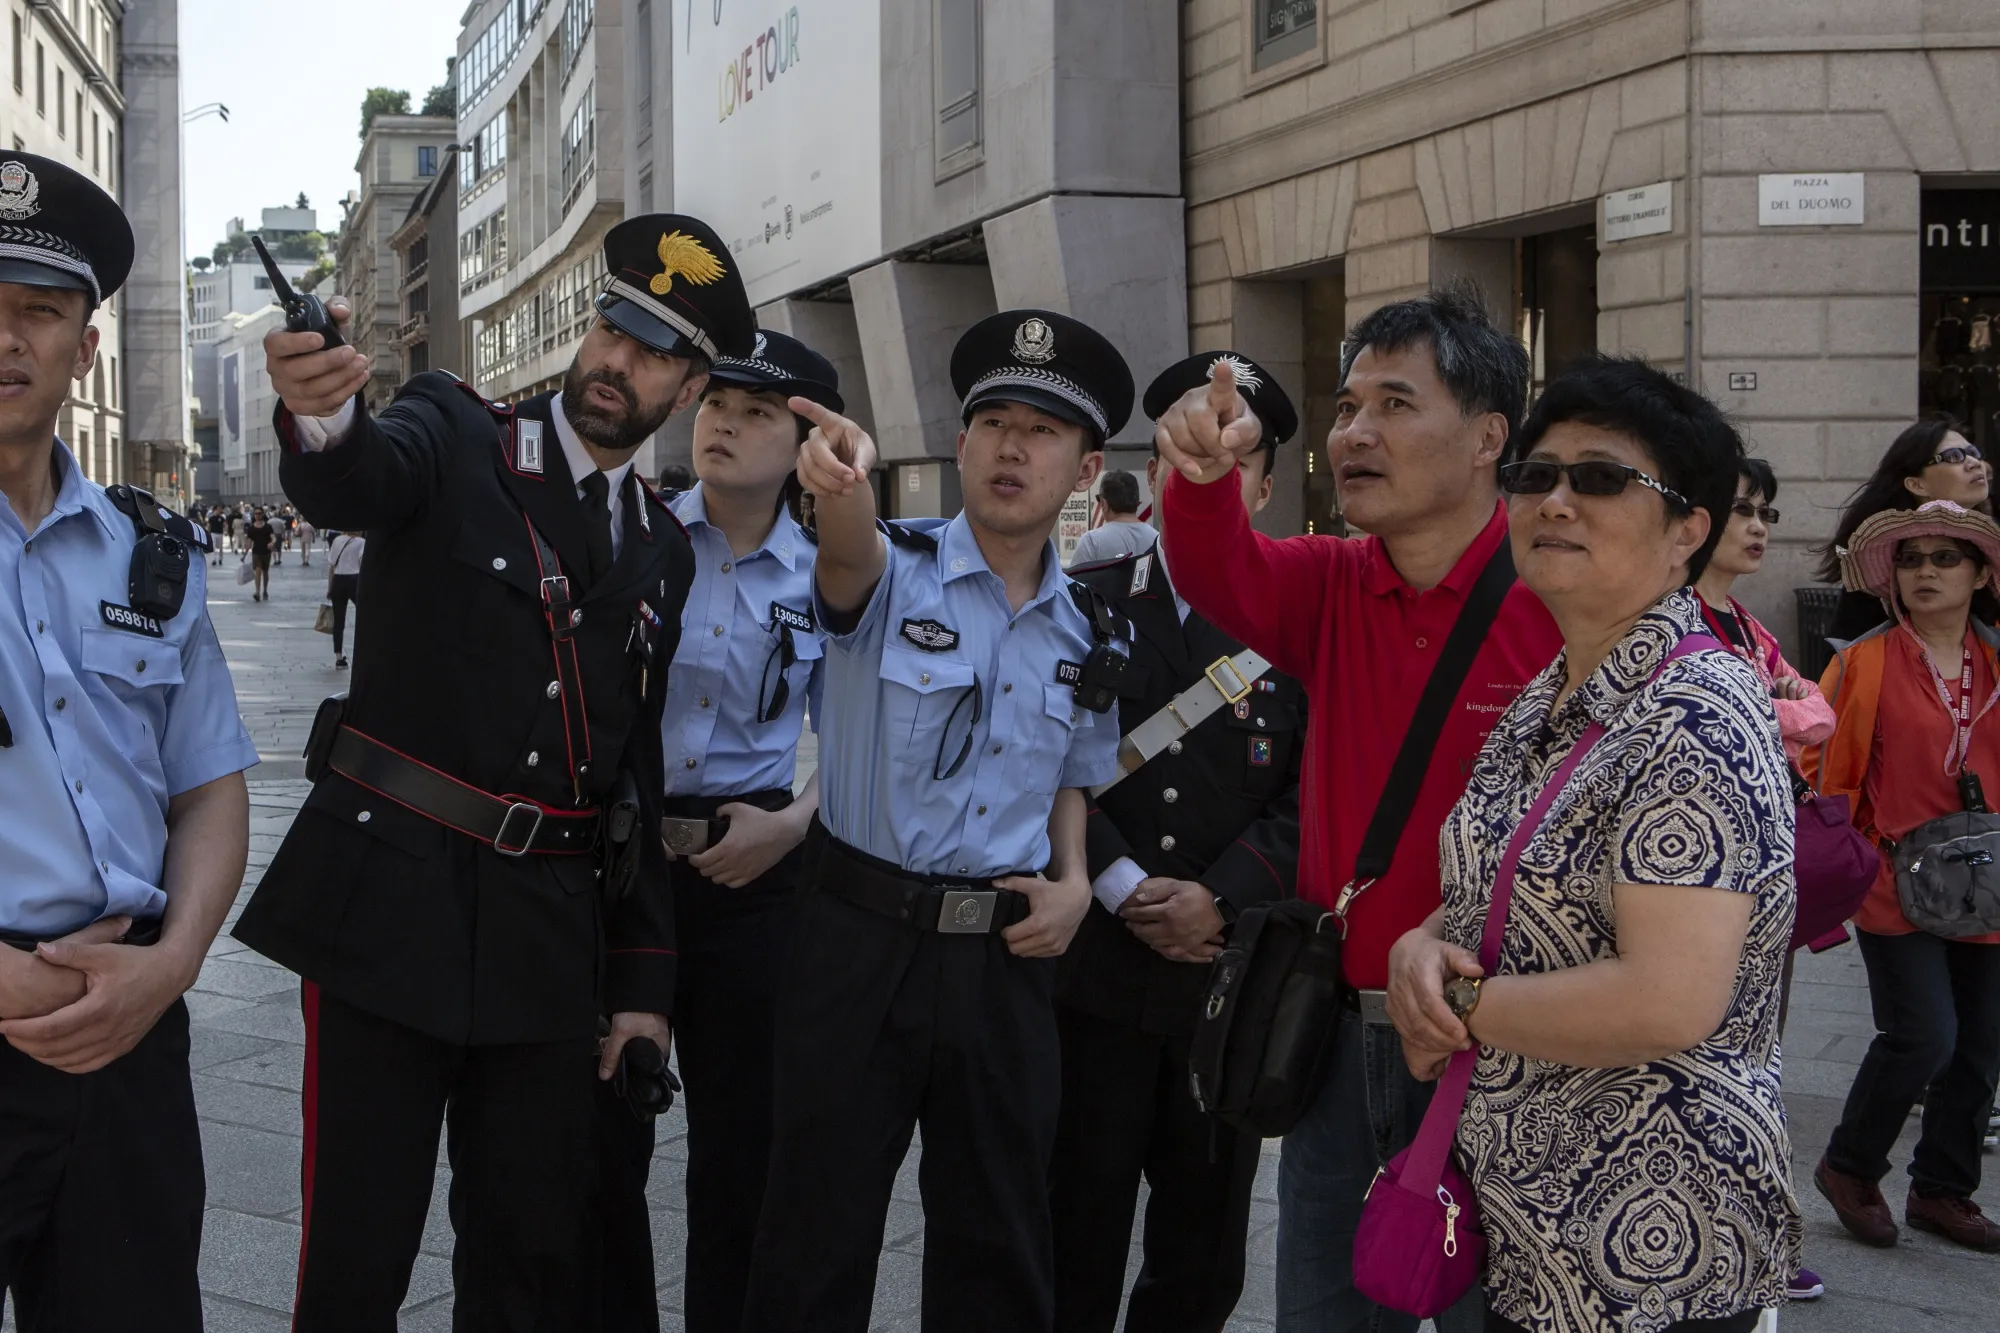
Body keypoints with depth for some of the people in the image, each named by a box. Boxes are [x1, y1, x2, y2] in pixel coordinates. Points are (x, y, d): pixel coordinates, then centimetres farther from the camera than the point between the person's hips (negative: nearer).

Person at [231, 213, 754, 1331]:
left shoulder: (664, 548, 13)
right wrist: (324, 413, -49)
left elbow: (642, 769, 14)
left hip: (551, 933, 5)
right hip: (391, 903, -4)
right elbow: (356, 481, -24)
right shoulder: (458, 435, 0)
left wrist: (645, 984, 11)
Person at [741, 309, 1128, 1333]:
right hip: (862, 939, -4)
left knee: (998, 1243, 14)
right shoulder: (895, 568, -6)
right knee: (817, 1235, 3)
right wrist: (843, 486, -54)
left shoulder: (1086, 632, 8)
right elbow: (849, 560, -30)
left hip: (1009, 954, 4)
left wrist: (1073, 881, 1)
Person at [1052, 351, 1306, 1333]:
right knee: (1076, 1227, 6)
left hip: (1233, 974, 1)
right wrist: (1123, 887, -13)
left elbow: (1312, 796, -3)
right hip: (1092, 967, 0)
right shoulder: (1082, 603, 4)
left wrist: (1222, 898, -15)